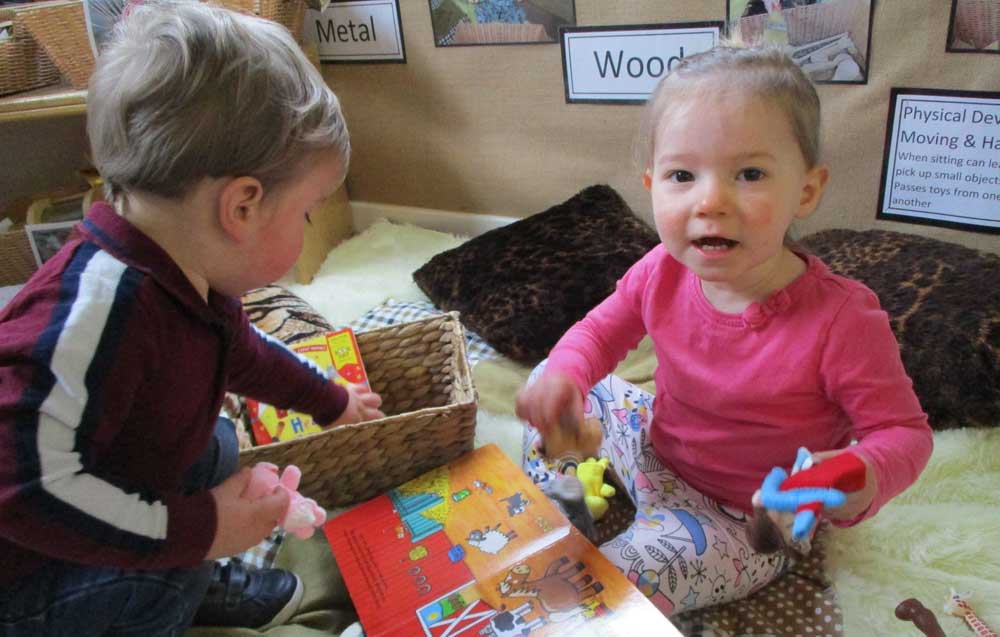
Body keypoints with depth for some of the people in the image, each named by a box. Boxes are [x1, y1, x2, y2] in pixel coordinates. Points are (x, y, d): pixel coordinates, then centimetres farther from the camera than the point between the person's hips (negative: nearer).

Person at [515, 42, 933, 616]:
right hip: (657, 443, 5)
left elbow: (905, 430, -19)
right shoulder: (663, 272, -17)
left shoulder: (841, 321, -32)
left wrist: (863, 477, -42)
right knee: (553, 381, 6)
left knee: (637, 571, -29)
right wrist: (563, 375, -22)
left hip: (748, 526, -5)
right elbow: (601, 330, 0)